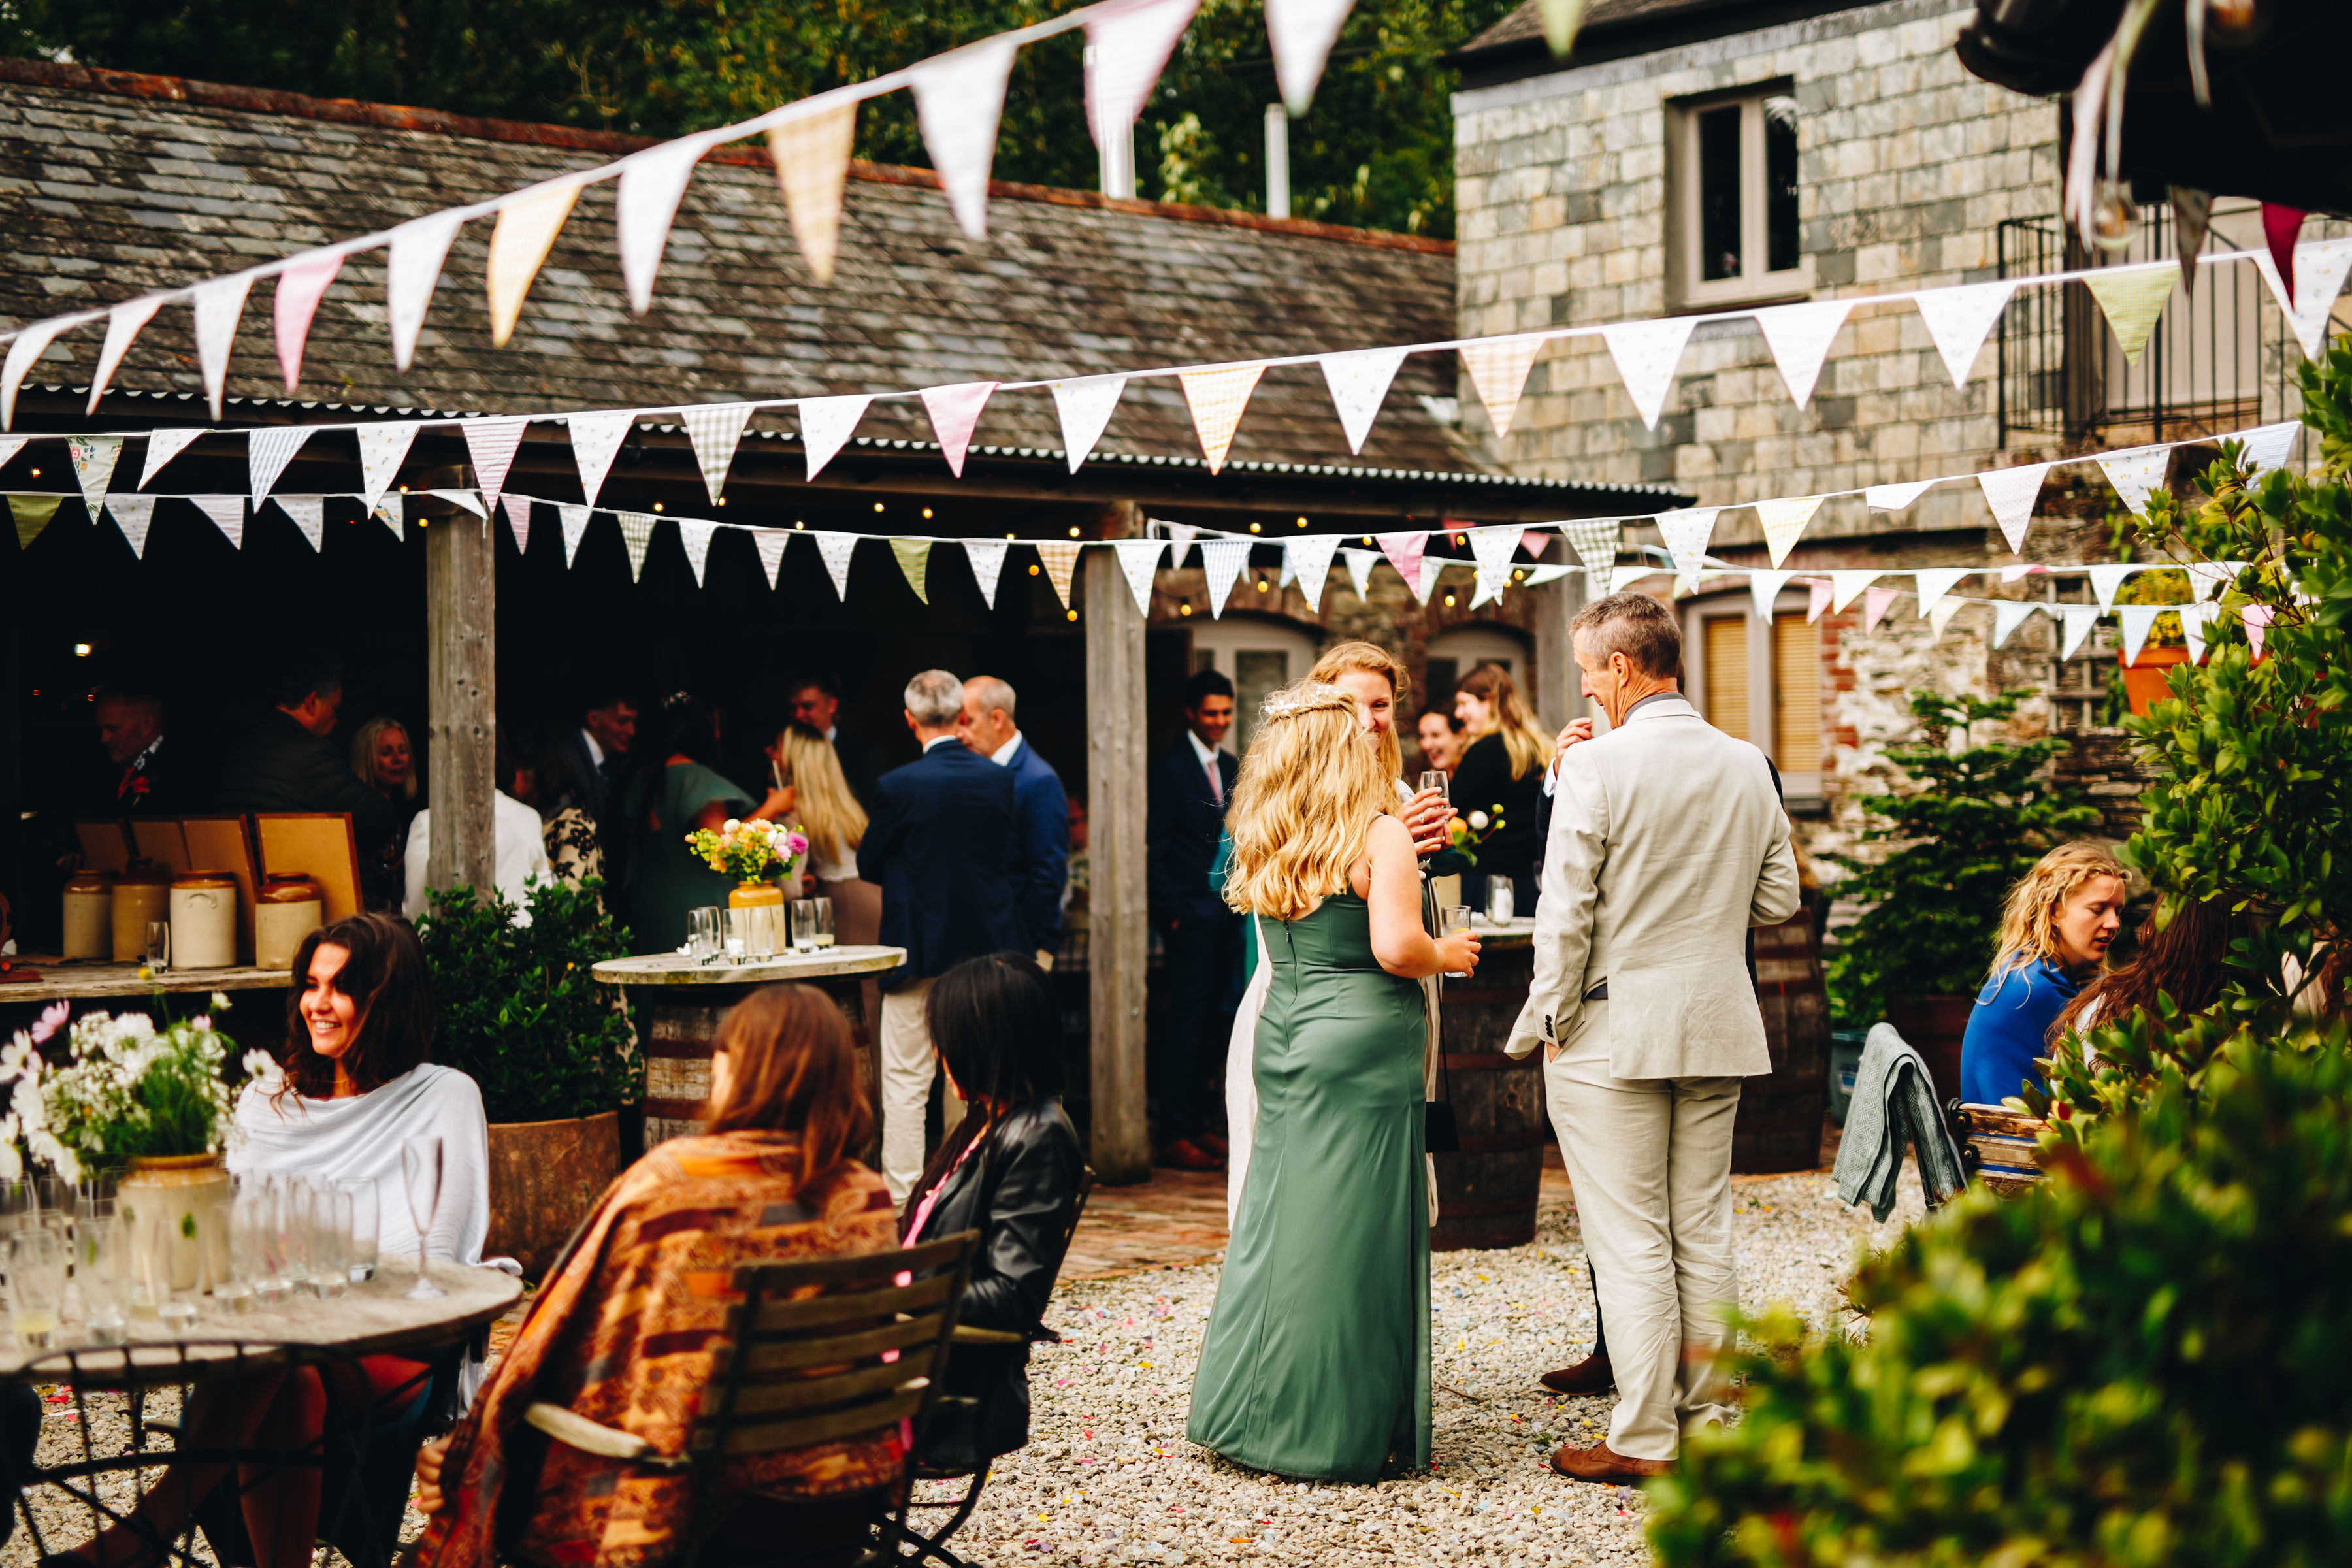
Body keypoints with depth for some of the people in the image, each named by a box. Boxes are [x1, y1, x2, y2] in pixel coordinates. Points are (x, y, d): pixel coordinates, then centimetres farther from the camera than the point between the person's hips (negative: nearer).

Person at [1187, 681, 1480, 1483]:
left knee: (1277, 1218, 12)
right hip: (1363, 1039, -7)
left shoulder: (1266, 845, 9)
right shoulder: (1379, 837, -11)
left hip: (1285, 1033, 7)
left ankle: (1253, 1411, 19)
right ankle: (1338, 1431, 7)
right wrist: (1448, 954, -1)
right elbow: (1396, 946, -21)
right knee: (1353, 1228, 0)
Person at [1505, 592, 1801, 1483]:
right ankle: (1710, 1421, 20)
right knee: (1703, 1231, 13)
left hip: (1615, 1031, -6)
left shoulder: (1596, 766, -14)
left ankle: (1645, 1438, 4)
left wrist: (1551, 1020, -4)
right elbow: (1779, 899, 10)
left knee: (1631, 1240, 0)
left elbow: (1565, 913, -14)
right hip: (1718, 1028, 6)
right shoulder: (1748, 766, 4)